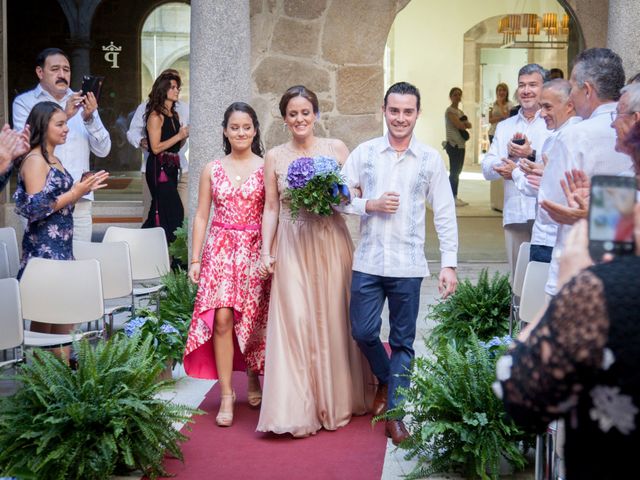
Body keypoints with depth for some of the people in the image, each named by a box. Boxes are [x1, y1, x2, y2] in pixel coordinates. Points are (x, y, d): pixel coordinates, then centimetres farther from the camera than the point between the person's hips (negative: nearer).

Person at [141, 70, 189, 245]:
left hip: (171, 168, 8)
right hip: (158, 168, -8)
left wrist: (185, 135, 2)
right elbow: (156, 147, -14)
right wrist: (179, 136, -14)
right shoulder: (155, 116, -8)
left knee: (159, 211, 9)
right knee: (175, 211, -13)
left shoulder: (175, 115, 17)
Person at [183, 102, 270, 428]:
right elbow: (201, 216, 8)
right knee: (221, 319, -9)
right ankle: (226, 395, -3)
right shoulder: (212, 169, 8)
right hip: (220, 250, 1)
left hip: (254, 251, -1)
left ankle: (255, 380, 28)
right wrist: (195, 259, 3)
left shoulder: (265, 168, 1)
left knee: (253, 321, 4)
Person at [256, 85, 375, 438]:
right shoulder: (274, 157, 6)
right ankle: (297, 406, 0)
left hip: (331, 244, 0)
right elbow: (270, 208, 6)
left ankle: (335, 400, 22)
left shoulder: (336, 149, 4)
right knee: (294, 321, -5)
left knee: (333, 318, 6)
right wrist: (266, 251, -1)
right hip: (291, 248, 0)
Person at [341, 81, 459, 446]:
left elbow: (445, 215, 1)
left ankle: (395, 413, 17)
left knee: (403, 342, 5)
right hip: (368, 261, 1)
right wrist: (370, 205, -12)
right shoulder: (365, 153, 3)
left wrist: (449, 263, -5)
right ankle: (385, 380, 34)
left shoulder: (431, 159, 0)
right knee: (363, 333, 4)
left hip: (408, 265, -1)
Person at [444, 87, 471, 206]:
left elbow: (469, 125, 11)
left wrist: (464, 123, -9)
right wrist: (465, 124, 3)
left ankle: (455, 197, 13)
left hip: (461, 144, 9)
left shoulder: (460, 111, 20)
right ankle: (452, 198, -9)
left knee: (457, 171, 10)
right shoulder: (450, 110, -7)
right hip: (453, 144, -9)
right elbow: (459, 125, -17)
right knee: (454, 171, -9)